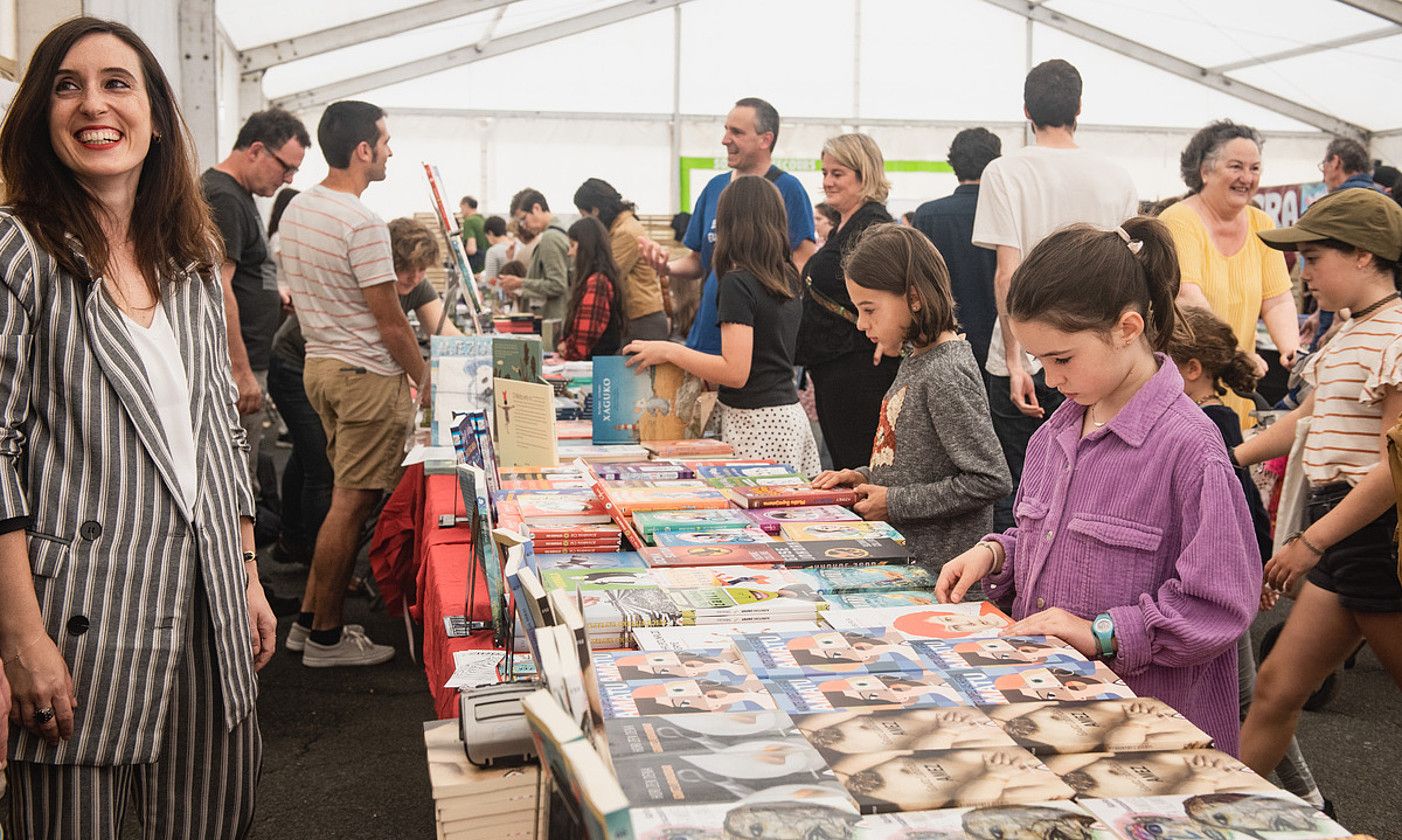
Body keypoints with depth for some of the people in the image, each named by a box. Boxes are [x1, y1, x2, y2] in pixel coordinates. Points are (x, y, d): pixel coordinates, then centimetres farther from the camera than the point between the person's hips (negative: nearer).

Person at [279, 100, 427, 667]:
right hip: (367, 374, -9)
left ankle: (312, 612, 23)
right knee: (351, 505, -1)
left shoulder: (296, 210, 9)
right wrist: (422, 379, -3)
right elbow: (391, 323, -17)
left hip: (319, 364, 9)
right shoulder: (362, 225, -20)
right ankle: (326, 637, 7)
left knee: (347, 498, 18)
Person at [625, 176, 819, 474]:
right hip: (791, 414, 8)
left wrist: (669, 351, -12)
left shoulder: (738, 282, -13)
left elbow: (736, 372, -19)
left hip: (757, 426, -8)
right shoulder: (788, 279, 10)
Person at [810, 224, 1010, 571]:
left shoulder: (946, 374, -18)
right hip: (898, 553, 9)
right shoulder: (916, 360, 10)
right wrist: (866, 476, 6)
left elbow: (990, 480, -22)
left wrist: (894, 503, -17)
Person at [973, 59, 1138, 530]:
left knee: (1014, 502, 5)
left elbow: (1008, 272, -13)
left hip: (1024, 365, -3)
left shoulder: (1005, 172, -6)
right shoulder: (1117, 180, 5)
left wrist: (1015, 360, -12)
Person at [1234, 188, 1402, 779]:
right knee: (1277, 689, 10)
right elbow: (1308, 418, 28)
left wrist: (1310, 543, -17)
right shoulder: (1349, 335, 14)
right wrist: (1226, 459, 28)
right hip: (1340, 534, 9)